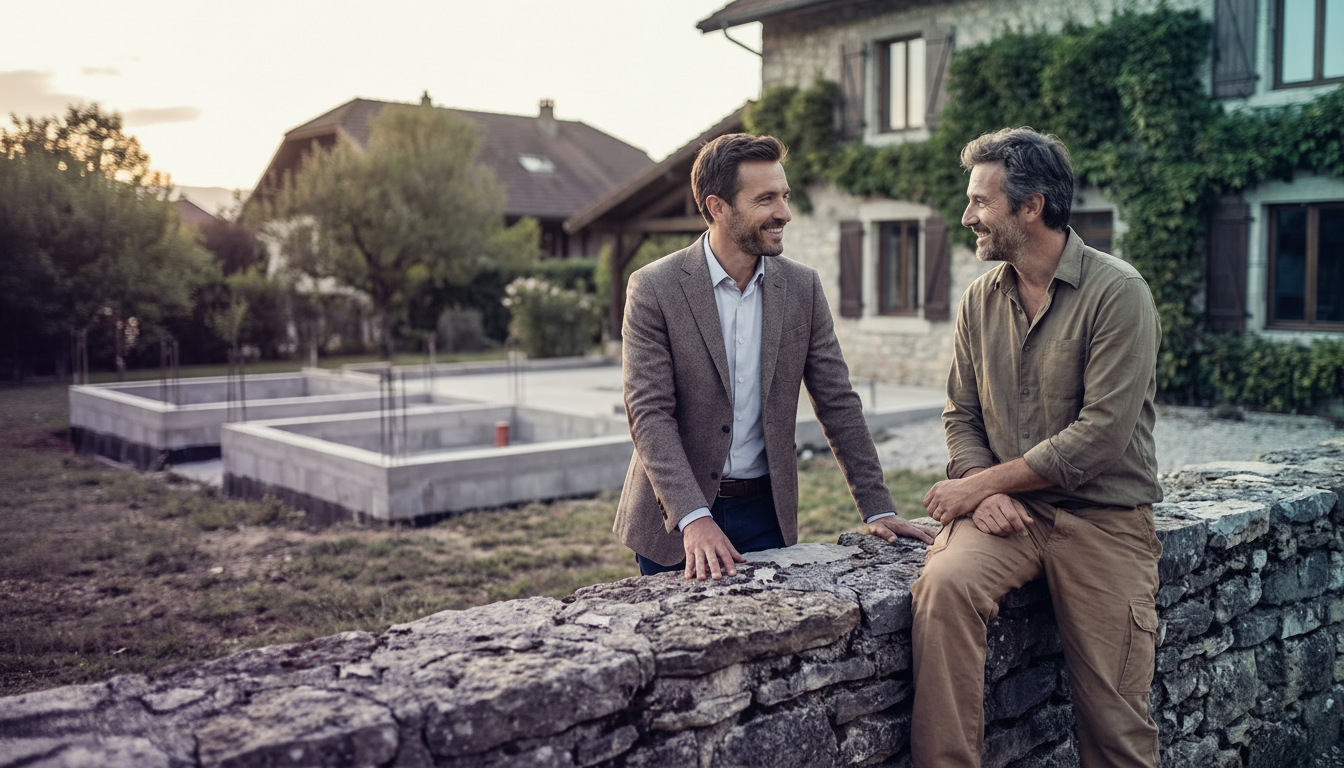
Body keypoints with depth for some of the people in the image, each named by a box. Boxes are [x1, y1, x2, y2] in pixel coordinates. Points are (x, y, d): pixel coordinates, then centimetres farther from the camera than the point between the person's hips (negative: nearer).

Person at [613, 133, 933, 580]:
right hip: (674, 520, -3)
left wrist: (878, 509, -1)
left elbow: (837, 403, 4)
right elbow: (649, 413, -16)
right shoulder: (654, 289, -11)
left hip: (766, 513, 3)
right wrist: (694, 518, -27)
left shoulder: (802, 288, 1)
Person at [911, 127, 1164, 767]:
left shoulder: (1118, 293, -11)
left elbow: (1101, 436, -17)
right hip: (1006, 508, 4)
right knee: (943, 582, -28)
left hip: (1102, 517, -3)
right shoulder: (981, 298, 8)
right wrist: (988, 492, -10)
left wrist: (980, 482, -12)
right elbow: (961, 415, 10)